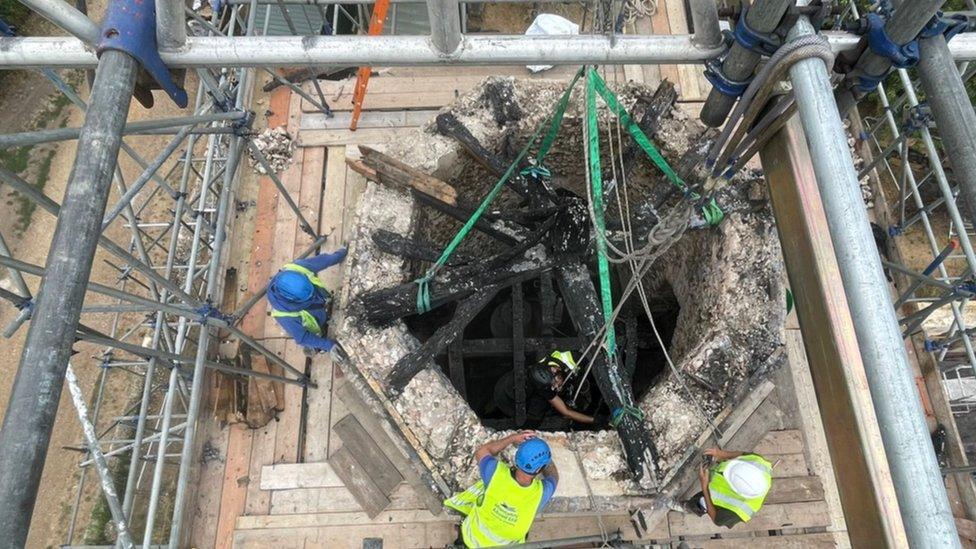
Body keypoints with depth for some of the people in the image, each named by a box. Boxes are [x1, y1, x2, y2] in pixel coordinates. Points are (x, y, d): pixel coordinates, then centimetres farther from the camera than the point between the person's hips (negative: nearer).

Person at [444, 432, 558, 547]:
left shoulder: (497, 473, -34)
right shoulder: (541, 493, -34)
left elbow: (480, 452, -9)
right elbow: (553, 476, -7)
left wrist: (512, 438, -16)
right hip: (501, 545, -1)